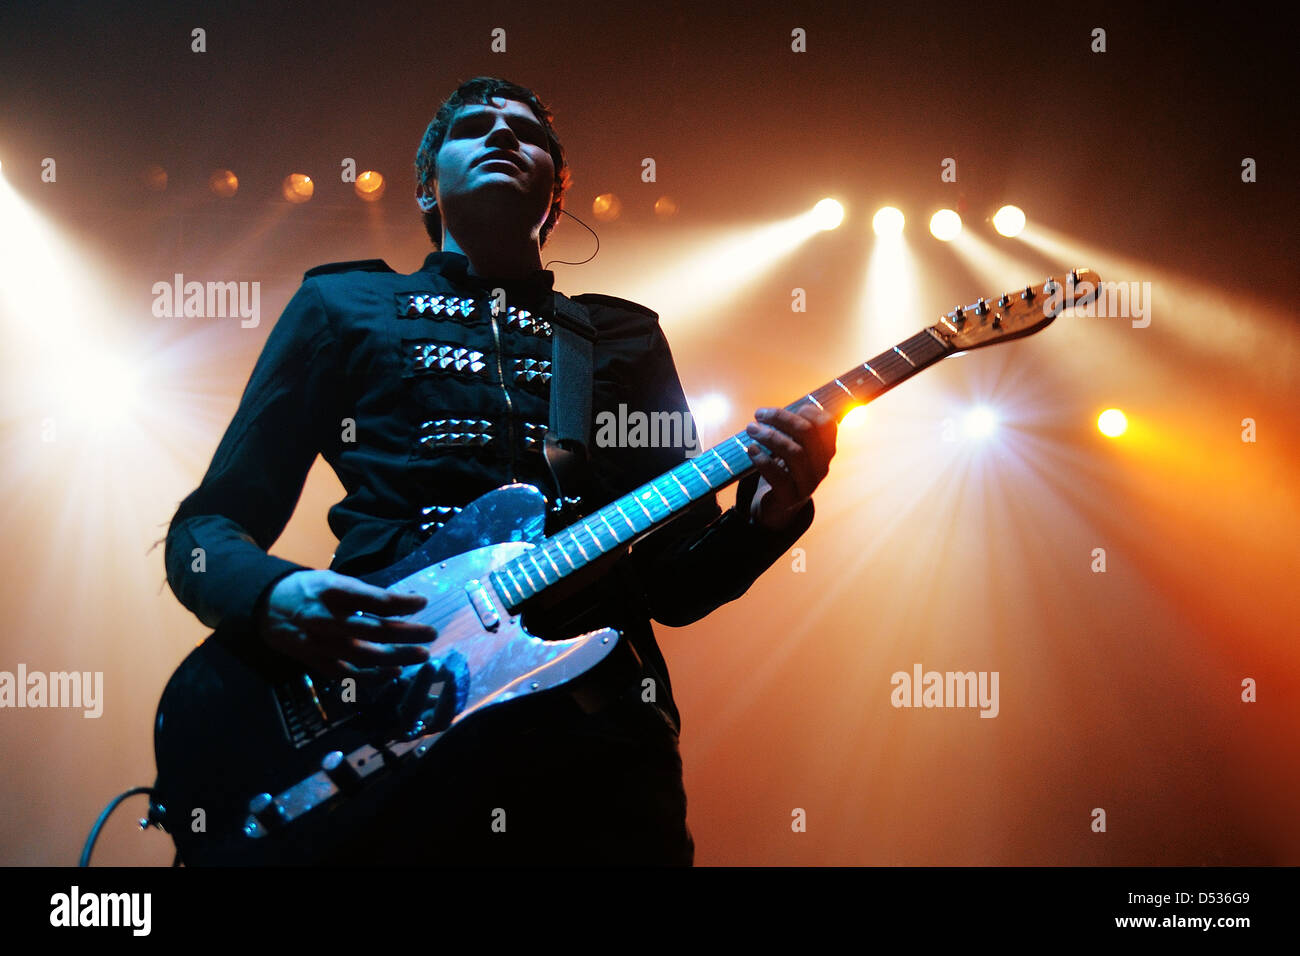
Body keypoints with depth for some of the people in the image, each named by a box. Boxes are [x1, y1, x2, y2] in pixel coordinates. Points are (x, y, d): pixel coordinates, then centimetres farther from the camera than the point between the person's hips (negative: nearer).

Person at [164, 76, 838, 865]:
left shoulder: (624, 336, 18)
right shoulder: (343, 306, 14)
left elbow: (675, 584, 15)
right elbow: (205, 529, 10)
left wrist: (766, 516, -6)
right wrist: (275, 596, -13)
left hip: (601, 721, 2)